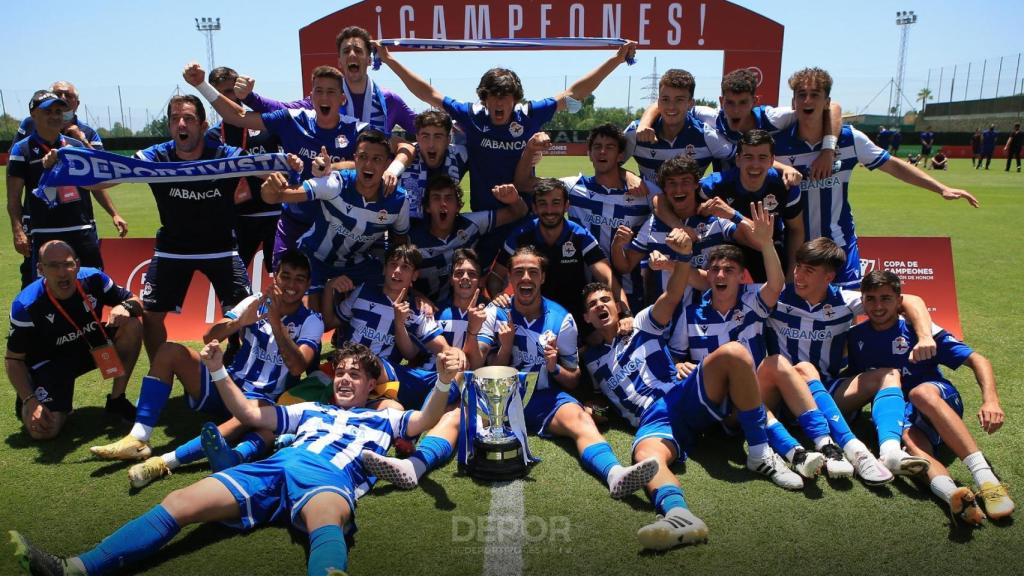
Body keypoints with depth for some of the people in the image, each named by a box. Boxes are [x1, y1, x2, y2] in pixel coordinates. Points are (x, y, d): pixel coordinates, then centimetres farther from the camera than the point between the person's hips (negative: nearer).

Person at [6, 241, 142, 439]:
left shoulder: (94, 279, -18)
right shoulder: (26, 306, -24)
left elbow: (135, 302, -5)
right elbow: (14, 359, -13)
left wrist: (126, 307, -30)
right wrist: (30, 401, -24)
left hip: (92, 347, 4)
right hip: (49, 362, -3)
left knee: (132, 325, -23)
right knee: (42, 431, -24)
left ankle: (116, 400, -8)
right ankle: (26, 405, 17)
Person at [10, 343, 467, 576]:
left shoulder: (382, 418, 26)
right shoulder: (312, 411, 36)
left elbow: (425, 419, 10)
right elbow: (249, 414, 36)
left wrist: (444, 382, -10)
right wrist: (218, 371, 25)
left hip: (330, 478, -5)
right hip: (273, 467, 5)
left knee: (326, 525, -43)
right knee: (178, 504, -13)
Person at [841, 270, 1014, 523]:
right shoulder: (856, 336, 8)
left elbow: (977, 360, -8)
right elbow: (855, 380, 17)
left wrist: (991, 400, -26)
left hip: (941, 400, -2)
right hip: (901, 418, 2)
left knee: (920, 392, -38)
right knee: (909, 441, -34)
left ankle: (985, 476, -47)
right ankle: (952, 495, -64)